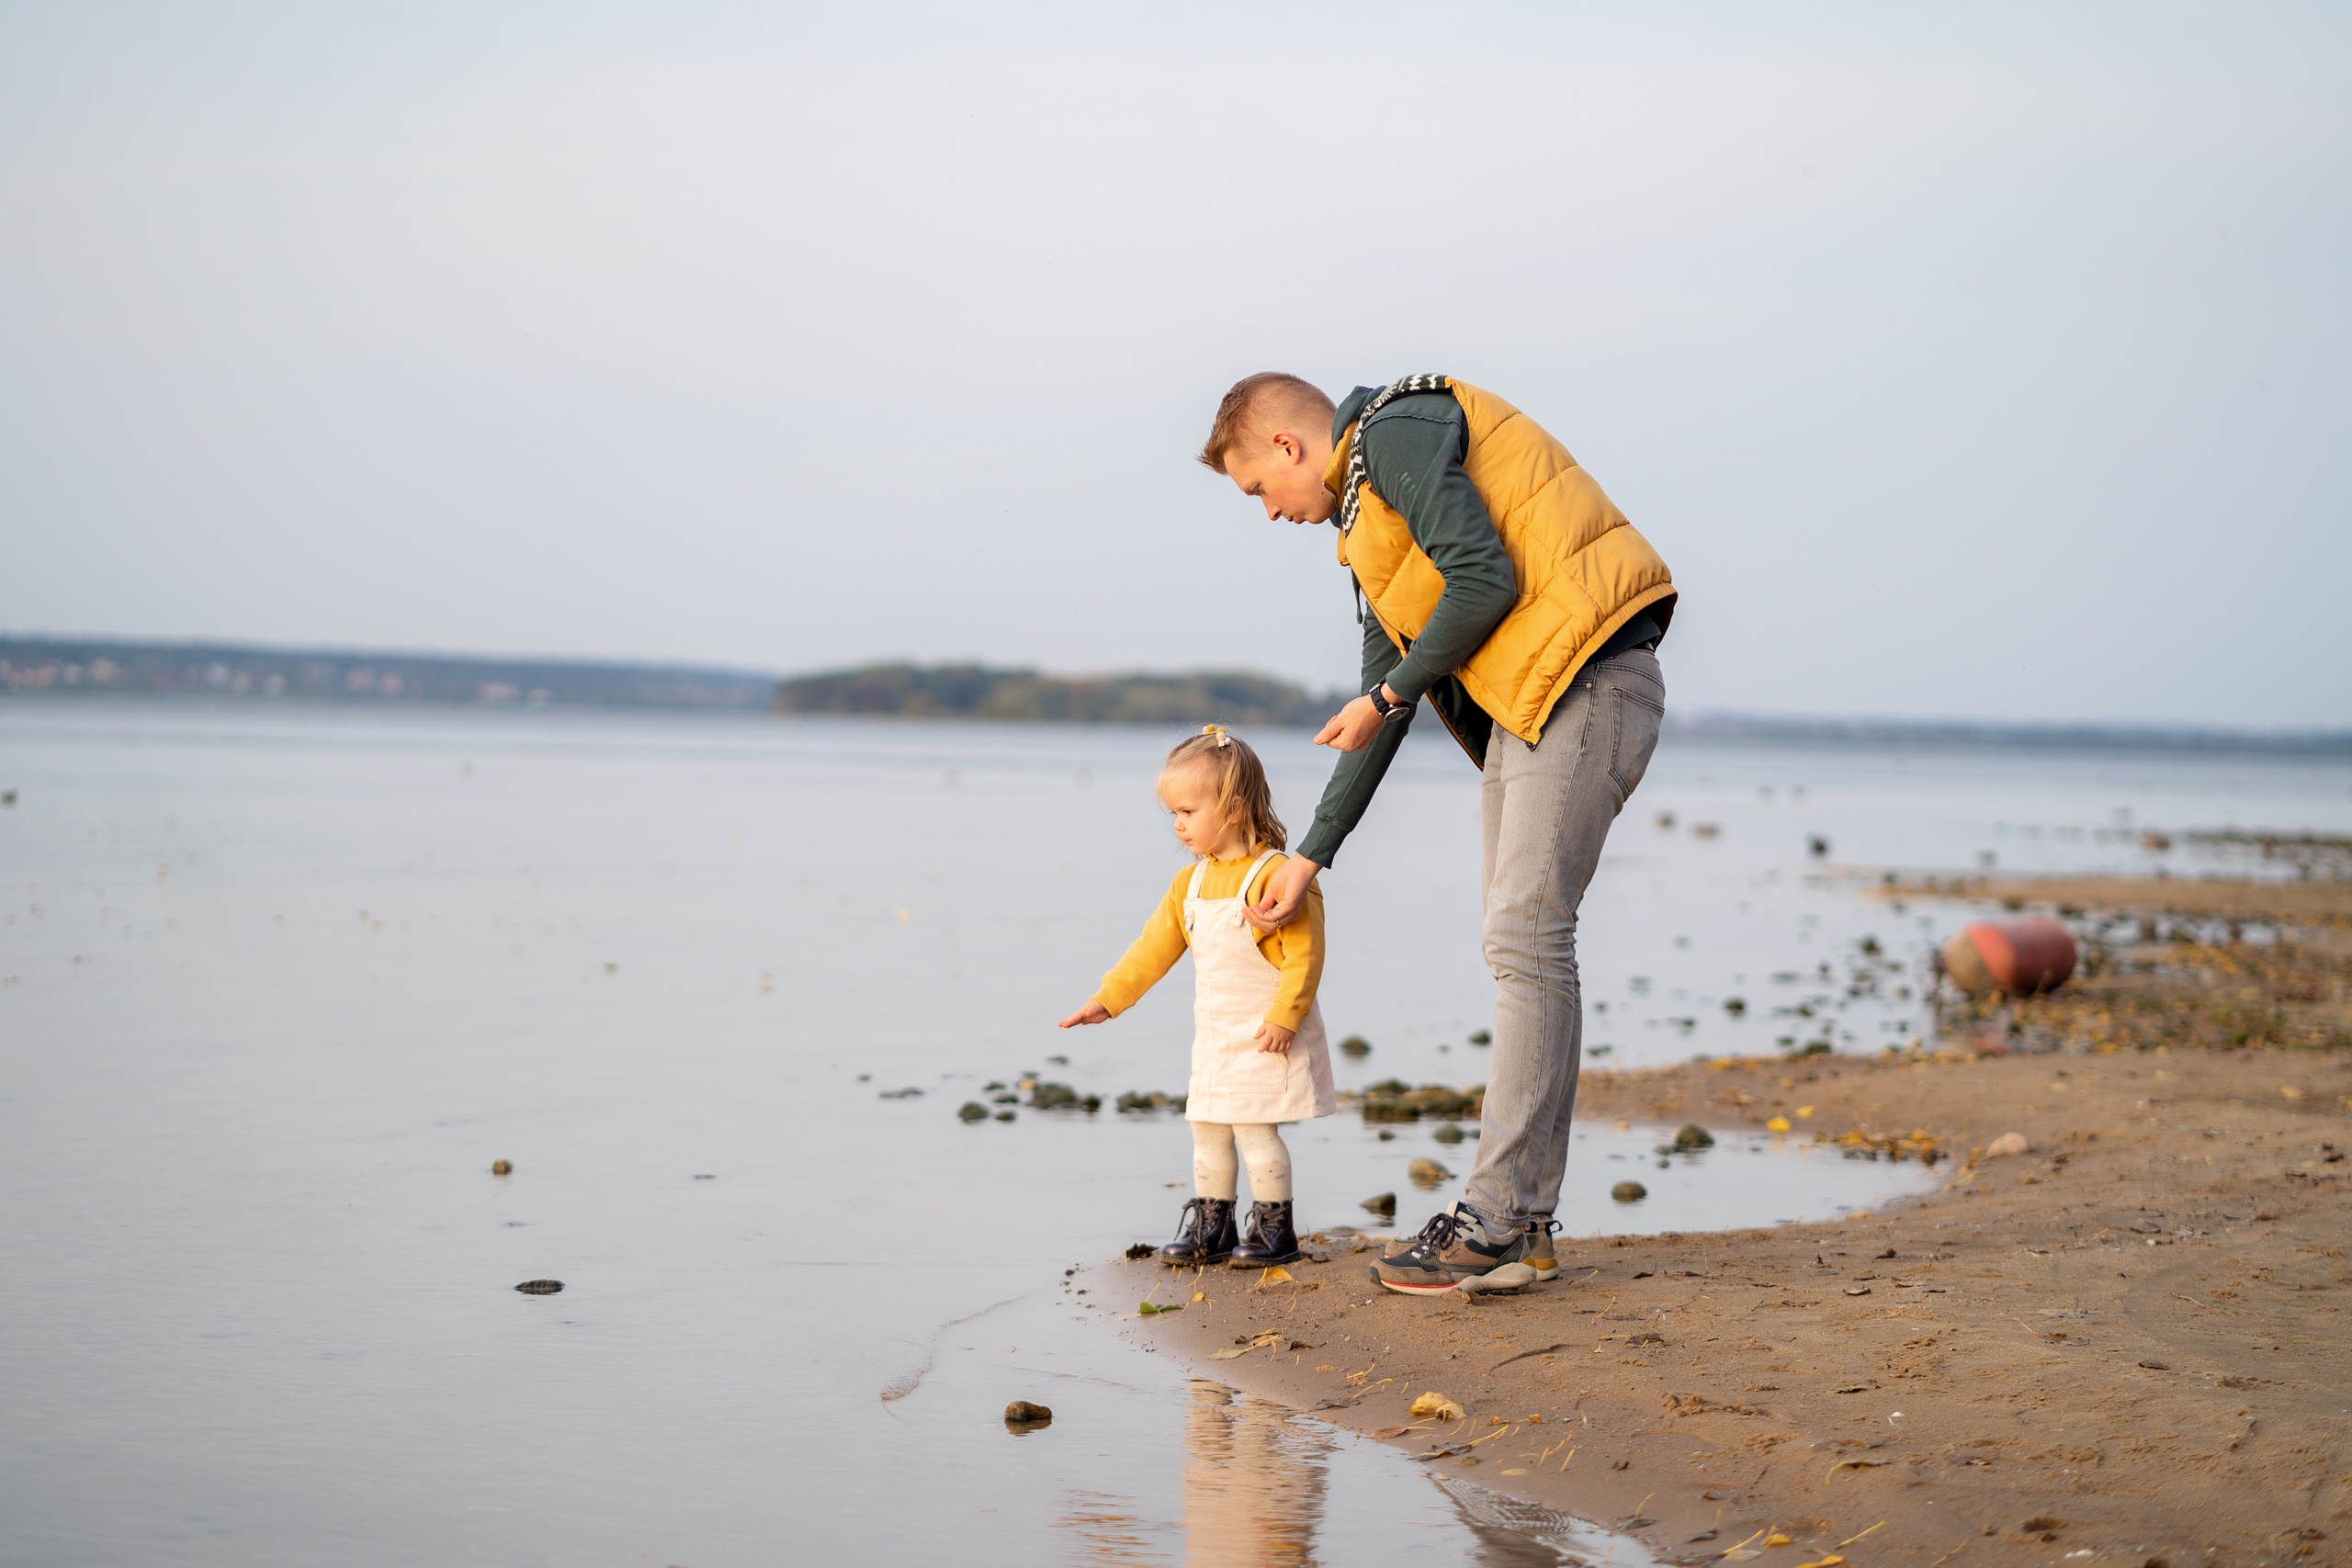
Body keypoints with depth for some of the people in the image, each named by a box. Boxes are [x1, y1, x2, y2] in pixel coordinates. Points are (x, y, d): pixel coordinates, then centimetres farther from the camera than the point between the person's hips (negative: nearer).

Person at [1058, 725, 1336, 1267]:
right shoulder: (1189, 883, 8)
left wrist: (1283, 1017, -23)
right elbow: (1154, 948, 13)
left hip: (1266, 1037, -8)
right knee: (1208, 1132, 11)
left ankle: (1275, 1229, 6)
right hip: (1214, 1036, 8)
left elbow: (1304, 954, -18)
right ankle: (1210, 1226, 22)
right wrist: (1108, 999, 9)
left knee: (1255, 1131, -7)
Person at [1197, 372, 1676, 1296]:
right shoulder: (1369, 528, 24)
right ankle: (1526, 1226, 9)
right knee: (1519, 944, 7)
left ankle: (1498, 1218, -12)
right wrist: (1311, 857, 30)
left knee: (1527, 940, -12)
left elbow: (1485, 581, -17)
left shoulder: (1394, 432, -5)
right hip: (1522, 705, 10)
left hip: (1583, 680, -10)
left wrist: (1387, 696, -4)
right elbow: (1386, 707, 28)